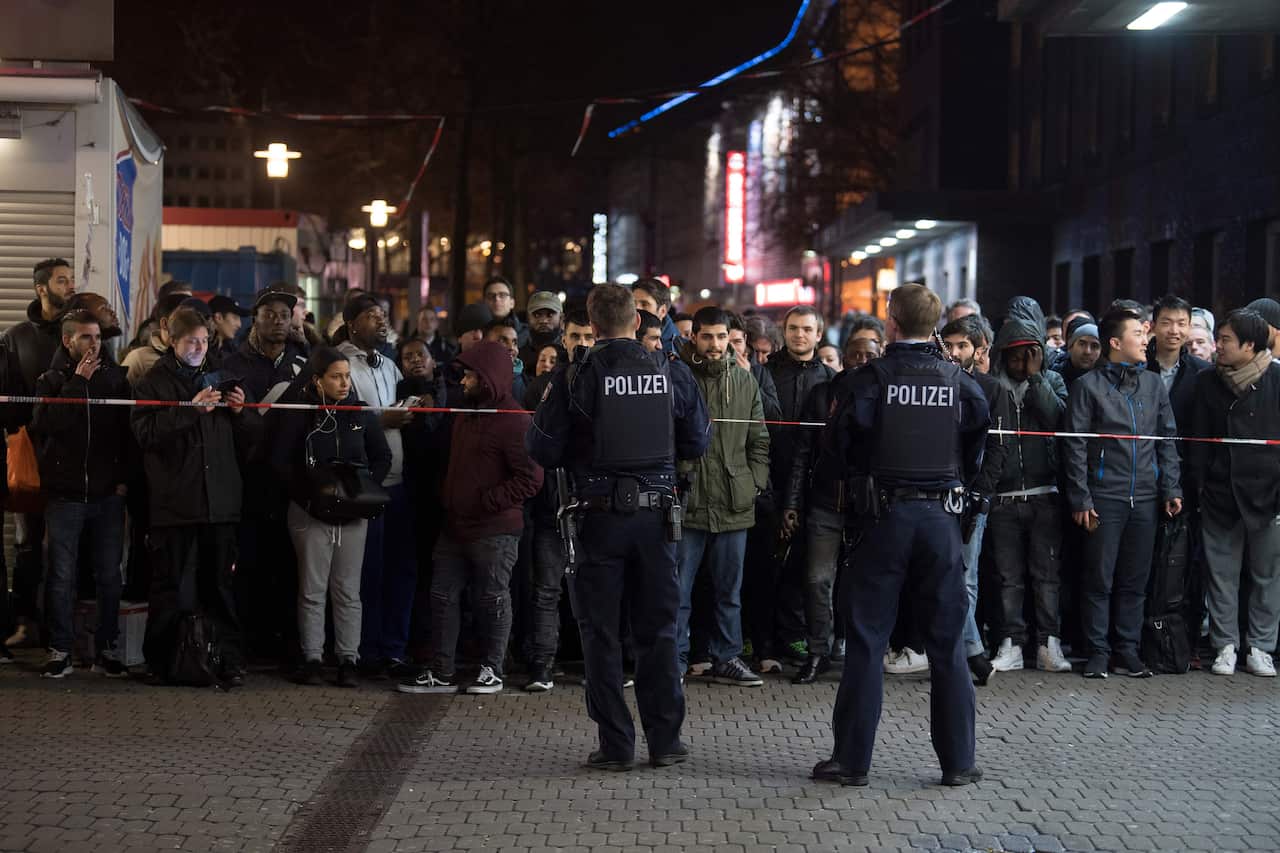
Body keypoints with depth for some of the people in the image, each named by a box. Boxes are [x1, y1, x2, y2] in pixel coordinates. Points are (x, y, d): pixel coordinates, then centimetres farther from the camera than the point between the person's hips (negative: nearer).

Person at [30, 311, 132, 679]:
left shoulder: (115, 377, 8)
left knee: (109, 576, 4)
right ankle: (60, 651, 9)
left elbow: (127, 430, 8)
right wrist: (78, 382, -14)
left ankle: (106, 649, 12)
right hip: (65, 494, -1)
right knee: (62, 576, 1)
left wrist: (123, 478, 0)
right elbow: (46, 423, -13)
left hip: (107, 495, 1)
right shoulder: (51, 379, 4)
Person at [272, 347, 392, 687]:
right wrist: (308, 491, -14)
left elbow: (382, 457, 12)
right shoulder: (298, 414, -2)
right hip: (311, 512, -2)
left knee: (347, 591, 3)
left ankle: (348, 659, 6)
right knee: (312, 591, 2)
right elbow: (280, 460, -3)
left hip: (353, 513, 2)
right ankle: (311, 659, 8)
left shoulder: (361, 414, 5)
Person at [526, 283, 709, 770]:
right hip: (656, 514, 2)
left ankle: (615, 744, 6)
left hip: (600, 513, -2)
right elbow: (697, 443, 7)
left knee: (601, 632, 6)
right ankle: (665, 740, 14)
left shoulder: (573, 377, -9)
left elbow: (542, 449, -6)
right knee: (657, 630, 12)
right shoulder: (672, 374, -2)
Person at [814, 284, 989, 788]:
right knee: (947, 642, 8)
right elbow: (979, 432, -3)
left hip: (884, 514, -2)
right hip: (941, 515, 2)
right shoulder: (958, 380, 1)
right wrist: (957, 479, 12)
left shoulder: (875, 375, -6)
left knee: (866, 639, 5)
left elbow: (848, 432, -11)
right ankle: (958, 761, 10)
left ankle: (852, 759, 6)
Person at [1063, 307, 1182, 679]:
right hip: (1104, 498, -4)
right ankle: (1098, 652, 8)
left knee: (1135, 580, 8)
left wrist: (1171, 489, 4)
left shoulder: (1153, 384, 11)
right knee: (1099, 579, 0)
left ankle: (1128, 650, 16)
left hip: (1145, 498, 4)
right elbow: (1075, 446, -4)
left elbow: (1167, 439, 13)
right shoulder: (1088, 385, -2)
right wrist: (1081, 499, -9)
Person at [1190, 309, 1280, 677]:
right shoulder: (1208, 382, 4)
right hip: (1220, 495, 2)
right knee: (1222, 573, 6)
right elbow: (1199, 440, 8)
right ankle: (1226, 645, 15)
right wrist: (1198, 486, 2)